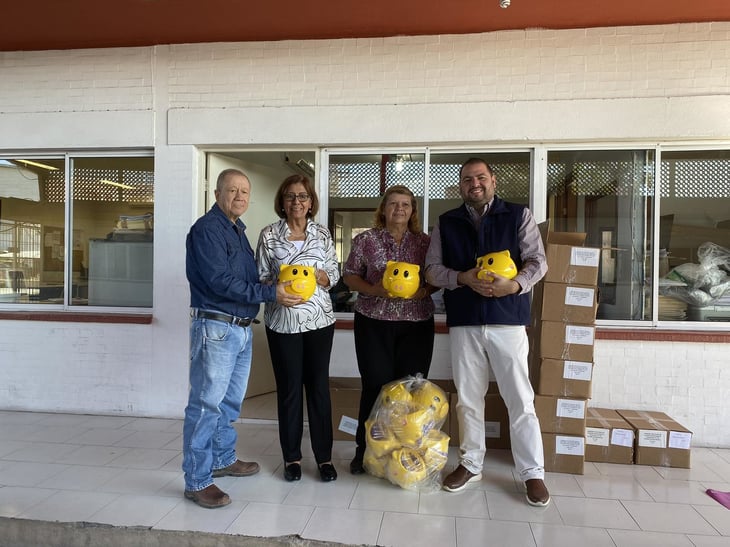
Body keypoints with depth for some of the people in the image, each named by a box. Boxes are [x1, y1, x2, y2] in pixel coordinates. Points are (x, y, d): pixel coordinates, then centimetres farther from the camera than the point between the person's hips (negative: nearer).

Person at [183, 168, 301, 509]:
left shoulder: (237, 230, 17)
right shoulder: (207, 228, -11)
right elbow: (220, 281, -20)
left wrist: (280, 285, 3)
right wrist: (270, 293, -20)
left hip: (241, 328, 9)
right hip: (215, 327, -9)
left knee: (230, 401, 19)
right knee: (206, 404, -2)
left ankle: (223, 459, 34)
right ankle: (197, 481, 8)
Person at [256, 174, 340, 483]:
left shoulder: (322, 233, 5)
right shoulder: (269, 235, -1)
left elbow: (334, 272, 8)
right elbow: (260, 277, 1)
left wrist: (321, 277, -12)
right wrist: (276, 284, -19)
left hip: (319, 319, 2)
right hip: (282, 321, -1)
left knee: (319, 386, 8)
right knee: (289, 388, 8)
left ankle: (324, 456, 21)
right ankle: (292, 457, 24)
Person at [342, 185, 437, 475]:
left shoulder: (425, 242, 6)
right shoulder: (365, 240, 2)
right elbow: (349, 276, 3)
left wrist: (422, 291, -12)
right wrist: (373, 289, -14)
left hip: (417, 323, 2)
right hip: (373, 323, -1)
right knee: (375, 385, 1)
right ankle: (365, 449, 17)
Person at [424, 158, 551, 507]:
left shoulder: (518, 215, 5)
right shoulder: (446, 223, 10)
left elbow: (538, 261, -1)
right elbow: (432, 269, 6)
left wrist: (515, 285, -20)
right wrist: (463, 278, -13)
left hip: (508, 319, -2)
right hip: (463, 321, 3)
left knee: (520, 399, 1)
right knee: (467, 398, 11)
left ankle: (532, 473, 16)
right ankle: (471, 464, 27)